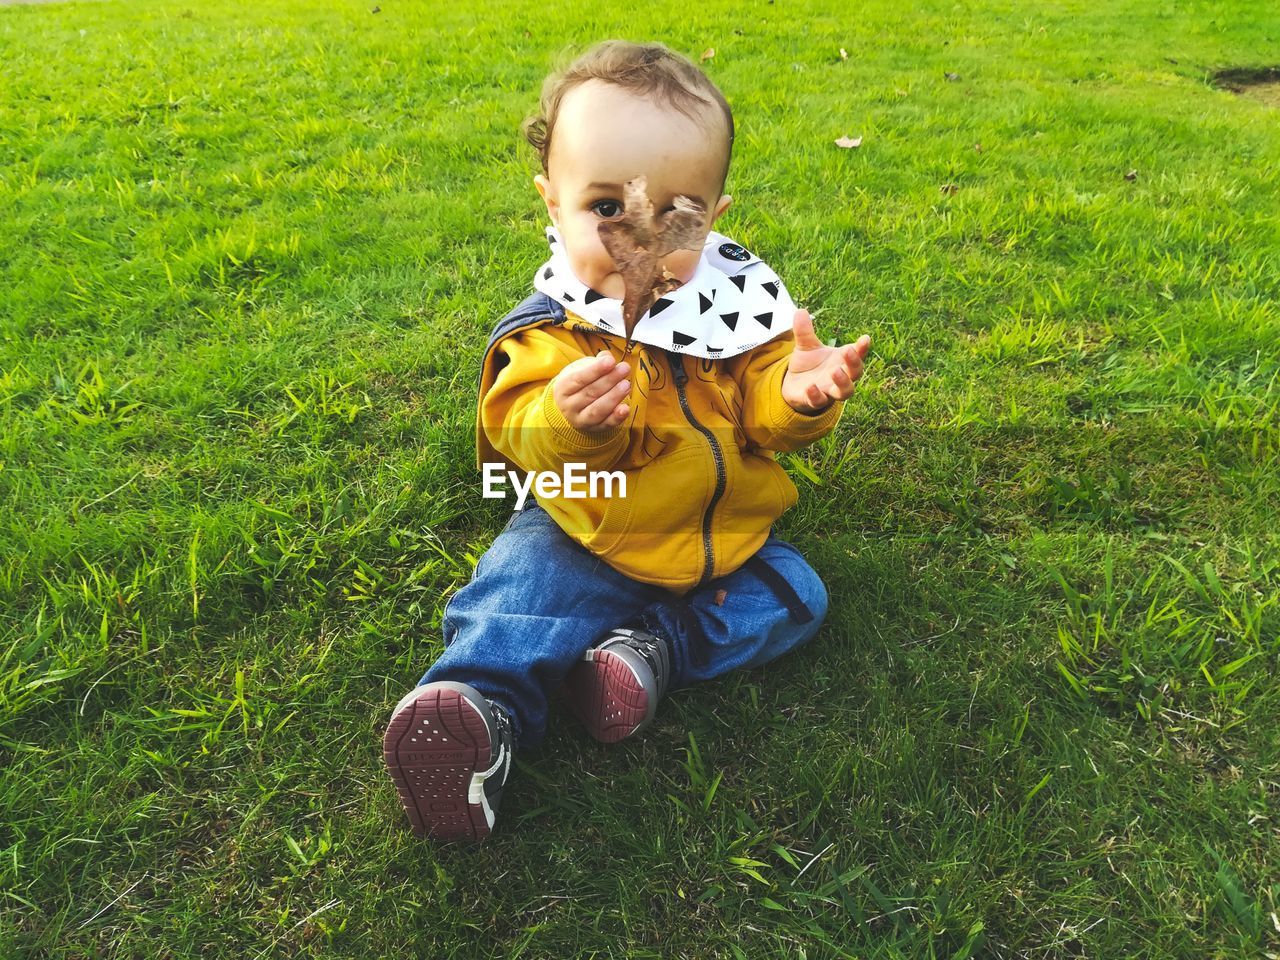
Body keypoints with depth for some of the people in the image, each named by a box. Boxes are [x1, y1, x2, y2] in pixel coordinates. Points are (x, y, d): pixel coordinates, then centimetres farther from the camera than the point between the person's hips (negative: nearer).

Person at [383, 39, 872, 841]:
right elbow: (519, 430, -20)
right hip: (587, 541, -3)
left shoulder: (740, 303, -4)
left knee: (797, 594, -10)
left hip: (726, 538, 4)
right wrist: (566, 420, -44)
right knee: (524, 584, -26)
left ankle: (654, 646, -17)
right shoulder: (552, 326, -10)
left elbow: (764, 414, -5)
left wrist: (799, 394, -30)